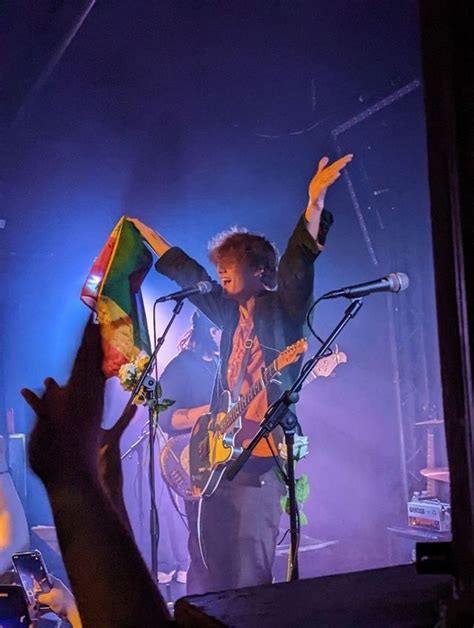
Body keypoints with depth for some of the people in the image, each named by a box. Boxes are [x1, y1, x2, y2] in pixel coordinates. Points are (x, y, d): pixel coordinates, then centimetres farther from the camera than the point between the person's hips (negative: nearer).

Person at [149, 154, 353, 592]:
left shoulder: (282, 309, -1)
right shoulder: (231, 314, 18)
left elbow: (299, 261, -18)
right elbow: (187, 273, 27)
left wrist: (315, 203, -34)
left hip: (261, 456, -8)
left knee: (251, 576, -9)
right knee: (214, 568, 12)